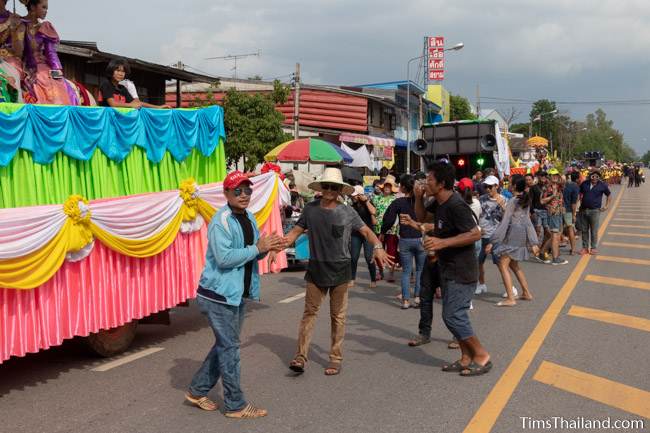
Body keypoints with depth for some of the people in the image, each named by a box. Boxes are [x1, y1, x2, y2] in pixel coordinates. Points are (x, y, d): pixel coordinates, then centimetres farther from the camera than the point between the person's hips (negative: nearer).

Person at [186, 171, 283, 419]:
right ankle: (236, 405, 12)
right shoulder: (221, 222, -18)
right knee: (229, 348, 0)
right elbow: (224, 258, -28)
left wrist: (267, 249, -7)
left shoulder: (249, 218, 8)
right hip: (218, 294, -9)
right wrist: (258, 248, -24)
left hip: (238, 293, 9)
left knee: (225, 345, 18)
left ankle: (197, 391, 32)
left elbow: (252, 254, 14)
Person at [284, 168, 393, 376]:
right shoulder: (310, 209, 1)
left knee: (338, 316, 8)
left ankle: (335, 358, 18)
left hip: (340, 269, -1)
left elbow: (366, 231, -1)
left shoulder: (347, 212, -3)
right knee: (310, 312, 3)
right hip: (316, 268, 1)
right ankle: (301, 356, 6)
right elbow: (296, 231, 4)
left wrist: (378, 247, -20)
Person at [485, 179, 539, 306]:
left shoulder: (512, 202, -12)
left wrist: (492, 242, -17)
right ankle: (526, 293, 27)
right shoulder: (526, 201, 11)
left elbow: (504, 222, -17)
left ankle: (510, 299, -11)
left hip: (512, 234, -9)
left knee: (503, 266, -6)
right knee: (514, 265, 21)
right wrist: (533, 242, 17)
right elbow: (528, 221, 14)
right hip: (522, 235, 9)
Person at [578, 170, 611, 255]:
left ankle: (594, 248, 12)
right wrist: (580, 202, 8)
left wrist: (606, 205, 5)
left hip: (595, 211, -3)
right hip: (583, 210, 3)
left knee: (594, 231, 1)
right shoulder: (584, 184, 4)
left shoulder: (602, 185, -2)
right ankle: (585, 247, 16)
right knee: (584, 230, 8)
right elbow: (580, 193, 19)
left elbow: (609, 195, 11)